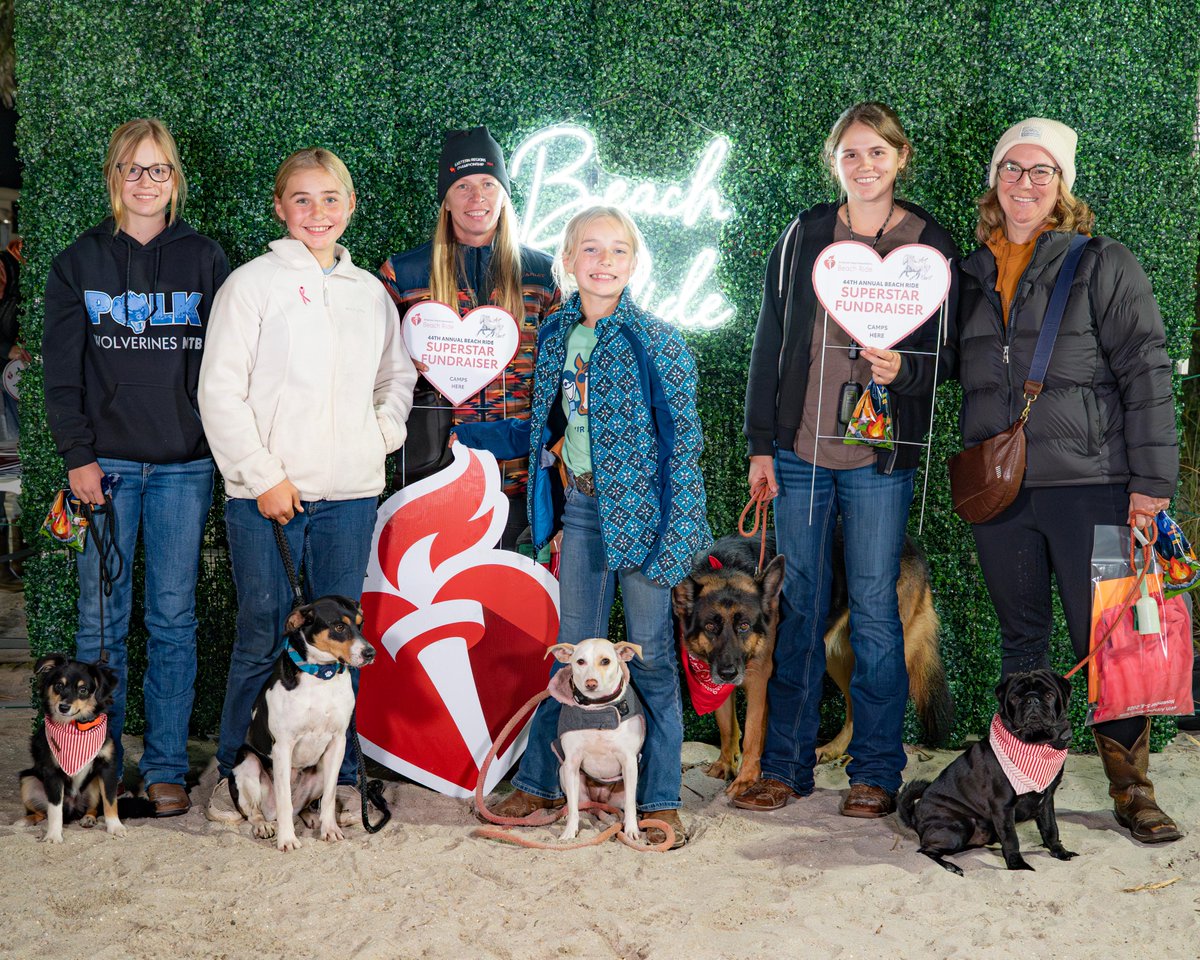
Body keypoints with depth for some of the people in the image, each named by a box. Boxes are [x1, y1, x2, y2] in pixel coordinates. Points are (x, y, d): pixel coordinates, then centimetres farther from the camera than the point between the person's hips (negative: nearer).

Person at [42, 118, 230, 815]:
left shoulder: (205, 260, 8)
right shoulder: (80, 262, 8)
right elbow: (63, 370, 5)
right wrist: (78, 455, -5)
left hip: (185, 465, 0)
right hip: (107, 465, 0)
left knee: (174, 619, 2)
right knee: (102, 619, 2)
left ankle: (166, 767, 11)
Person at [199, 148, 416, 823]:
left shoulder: (371, 292, 14)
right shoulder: (253, 284, 1)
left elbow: (398, 375, 25)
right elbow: (221, 390, -4)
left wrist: (386, 429, 5)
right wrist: (263, 475, -10)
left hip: (350, 492, 4)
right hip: (266, 492, -3)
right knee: (263, 638, 0)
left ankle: (342, 775, 18)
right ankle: (235, 773, 16)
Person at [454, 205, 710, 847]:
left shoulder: (657, 341, -6)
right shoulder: (556, 336, 10)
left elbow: (684, 441, -8)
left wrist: (679, 532, -14)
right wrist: (463, 433, 19)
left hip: (640, 506, -4)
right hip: (579, 506, 4)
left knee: (650, 650, 3)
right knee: (573, 648, 12)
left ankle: (659, 799, 13)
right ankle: (541, 781, 23)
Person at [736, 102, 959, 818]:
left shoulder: (930, 244, 3)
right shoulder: (805, 235, 8)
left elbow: (949, 355, 5)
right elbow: (770, 341, 9)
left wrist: (903, 369, -17)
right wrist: (761, 444, 5)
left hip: (880, 454, -2)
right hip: (799, 449, 2)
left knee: (874, 609, 1)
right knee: (799, 605, 7)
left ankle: (877, 771, 13)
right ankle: (787, 764, 17)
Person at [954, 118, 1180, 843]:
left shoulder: (1104, 265, 1)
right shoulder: (973, 275, 15)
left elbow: (1146, 374, -4)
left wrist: (1151, 482, -11)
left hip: (1090, 485, -4)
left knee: (1107, 644, -1)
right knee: (1021, 642, 12)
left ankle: (1132, 789, 12)